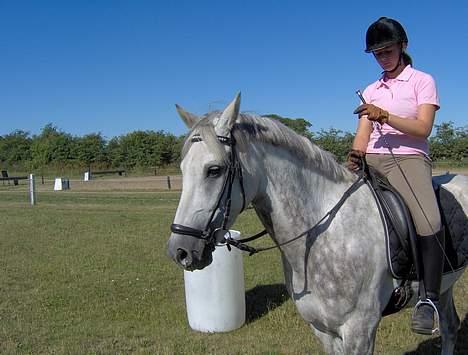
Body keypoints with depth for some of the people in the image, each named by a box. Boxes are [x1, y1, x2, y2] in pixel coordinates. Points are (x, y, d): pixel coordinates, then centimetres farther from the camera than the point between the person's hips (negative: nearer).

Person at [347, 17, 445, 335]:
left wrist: (384, 116, -18)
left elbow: (422, 129, -5)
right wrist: (356, 156, -11)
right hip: (373, 160, 5)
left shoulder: (422, 81, 9)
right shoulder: (371, 91, 21)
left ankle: (430, 298, -12)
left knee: (429, 224, -29)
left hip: (409, 158, -5)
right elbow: (363, 134, 11)